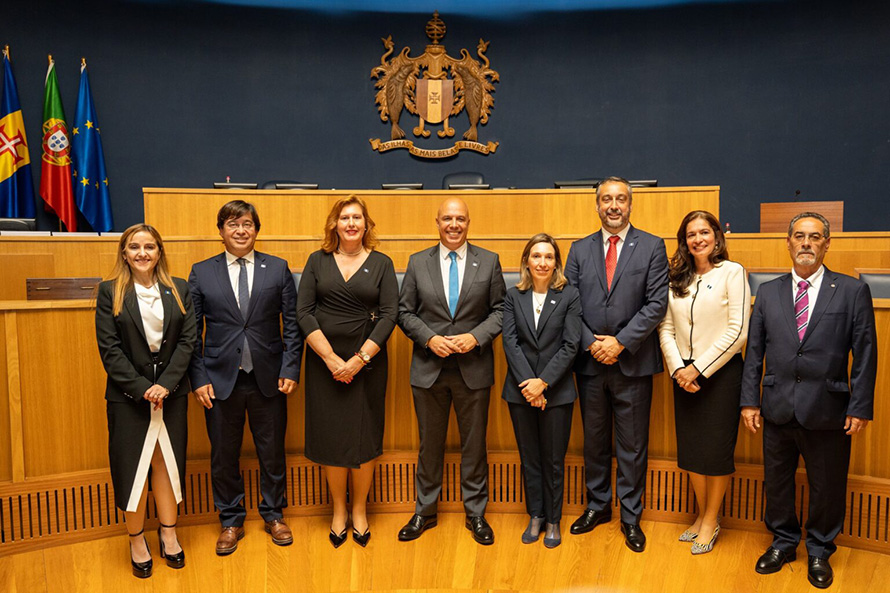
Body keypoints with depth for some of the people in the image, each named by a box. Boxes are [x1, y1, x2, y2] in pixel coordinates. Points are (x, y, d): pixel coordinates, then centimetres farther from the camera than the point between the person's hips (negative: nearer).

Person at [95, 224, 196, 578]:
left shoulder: (179, 290, 4)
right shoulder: (110, 292, -1)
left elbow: (188, 341, -1)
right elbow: (109, 349, -6)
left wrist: (165, 384, -12)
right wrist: (142, 388, -14)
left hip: (171, 392, 2)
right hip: (128, 395, -1)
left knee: (167, 463, 9)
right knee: (133, 467, 5)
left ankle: (169, 535, 23)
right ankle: (136, 542, 20)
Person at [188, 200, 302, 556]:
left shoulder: (278, 269, 2)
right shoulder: (201, 273, 3)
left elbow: (292, 324, 1)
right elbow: (192, 331, 2)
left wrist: (290, 369, -7)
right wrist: (199, 378, -5)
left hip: (268, 379, 0)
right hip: (220, 379, 0)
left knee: (272, 452, 12)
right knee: (223, 455, 11)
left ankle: (273, 515, 32)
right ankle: (231, 521, 31)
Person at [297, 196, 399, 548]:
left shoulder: (381, 264, 3)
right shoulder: (318, 261, 5)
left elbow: (390, 314, -5)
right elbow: (303, 311, -2)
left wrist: (359, 359, -14)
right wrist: (331, 358, -12)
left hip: (367, 362, -1)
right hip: (324, 361, 1)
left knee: (364, 437, 5)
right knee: (331, 436, 6)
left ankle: (359, 510, 24)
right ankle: (338, 510, 25)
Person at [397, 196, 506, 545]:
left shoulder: (489, 261, 3)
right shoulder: (418, 263, 4)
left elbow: (500, 310, 2)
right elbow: (404, 312, 4)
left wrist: (476, 336, -14)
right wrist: (430, 338, -12)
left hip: (473, 368, 0)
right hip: (428, 368, 1)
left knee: (474, 444, 10)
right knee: (429, 444, 12)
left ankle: (476, 513, 26)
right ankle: (424, 512, 28)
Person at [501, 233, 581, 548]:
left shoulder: (569, 296, -3)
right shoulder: (513, 296, 2)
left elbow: (570, 345, -8)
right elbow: (510, 342, -4)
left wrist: (543, 382, -15)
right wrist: (528, 384, -13)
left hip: (556, 391, -2)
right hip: (520, 391, 2)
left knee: (553, 460, 9)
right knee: (529, 458, 14)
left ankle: (553, 521, 26)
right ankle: (535, 516, 30)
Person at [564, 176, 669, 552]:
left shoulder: (652, 247, 0)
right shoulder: (580, 249, 8)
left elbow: (657, 303, -7)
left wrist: (620, 342, -14)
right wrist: (591, 342, -10)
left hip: (632, 363, -2)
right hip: (589, 362, 3)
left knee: (632, 444, 8)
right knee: (594, 440, 15)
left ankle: (631, 516, 23)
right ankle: (597, 506, 32)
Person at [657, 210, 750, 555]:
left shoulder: (732, 273, -5)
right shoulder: (677, 278, 9)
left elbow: (738, 331, -12)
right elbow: (666, 328, 6)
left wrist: (698, 368, -14)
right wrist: (678, 369, -8)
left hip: (721, 372, -4)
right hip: (684, 375, 4)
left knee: (717, 449, 4)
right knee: (690, 449, 11)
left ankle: (711, 519, 23)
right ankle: (702, 514, 29)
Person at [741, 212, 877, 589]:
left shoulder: (852, 291, -1)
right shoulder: (768, 292, 6)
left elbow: (865, 355, -3)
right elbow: (754, 352, 5)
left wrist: (860, 407, -7)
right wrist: (750, 400, 1)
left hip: (827, 412, -2)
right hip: (777, 409, 2)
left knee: (826, 487, 12)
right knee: (776, 481, 14)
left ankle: (819, 552, 33)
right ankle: (783, 543, 35)